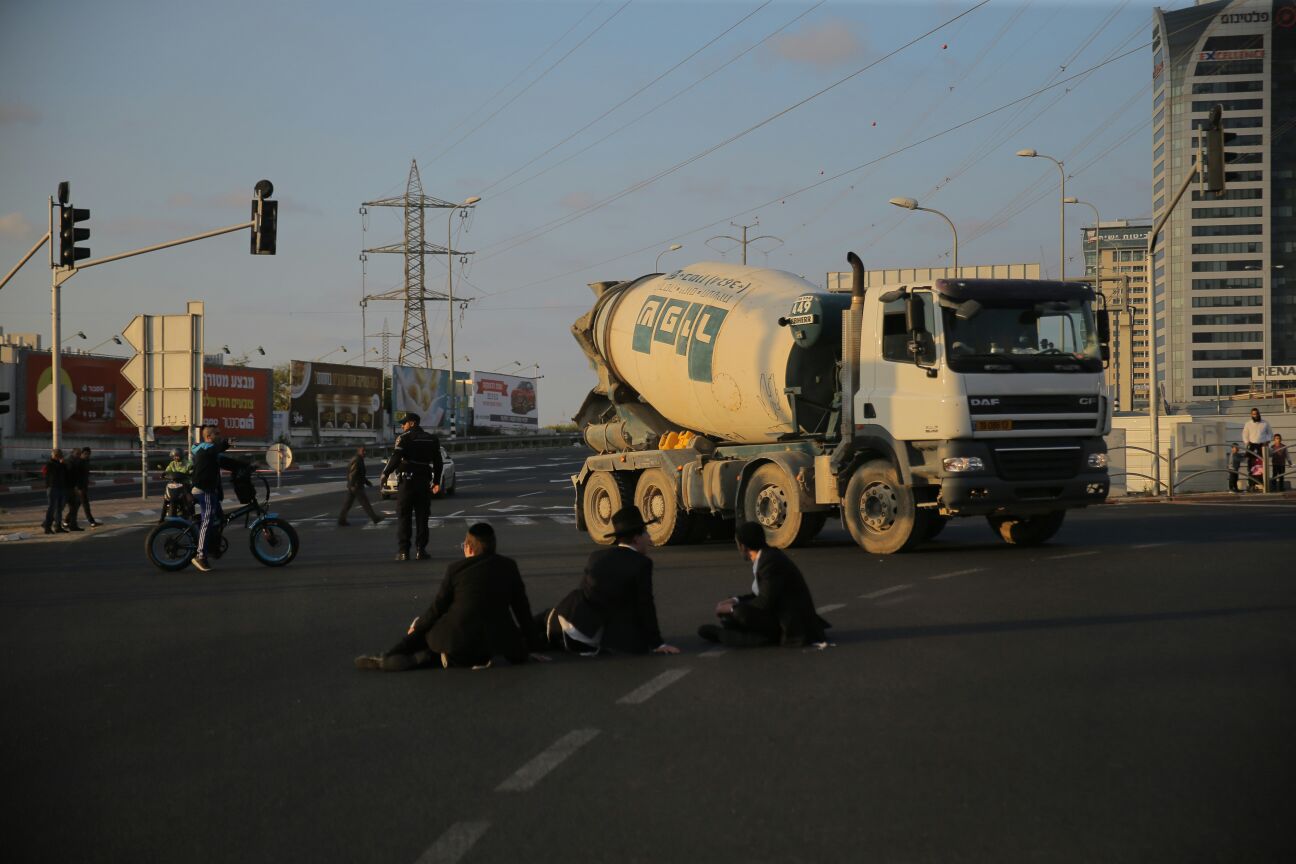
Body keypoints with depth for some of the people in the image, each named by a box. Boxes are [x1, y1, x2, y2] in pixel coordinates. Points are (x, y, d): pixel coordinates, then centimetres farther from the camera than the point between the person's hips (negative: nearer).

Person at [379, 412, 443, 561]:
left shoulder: (404, 438, -6)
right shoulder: (432, 439, 11)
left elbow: (395, 458, -17)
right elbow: (438, 463, 13)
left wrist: (385, 474, -9)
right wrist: (436, 482, 21)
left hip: (407, 481, -4)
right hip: (424, 482, 4)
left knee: (403, 517, 1)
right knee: (422, 517, 9)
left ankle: (403, 551, -3)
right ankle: (420, 550, 6)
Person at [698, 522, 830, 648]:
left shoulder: (770, 561, -21)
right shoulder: (765, 557, 9)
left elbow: (765, 602, -22)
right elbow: (762, 595, 17)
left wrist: (733, 608, -12)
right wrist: (735, 601, 5)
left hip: (792, 622, -10)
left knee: (741, 613, -27)